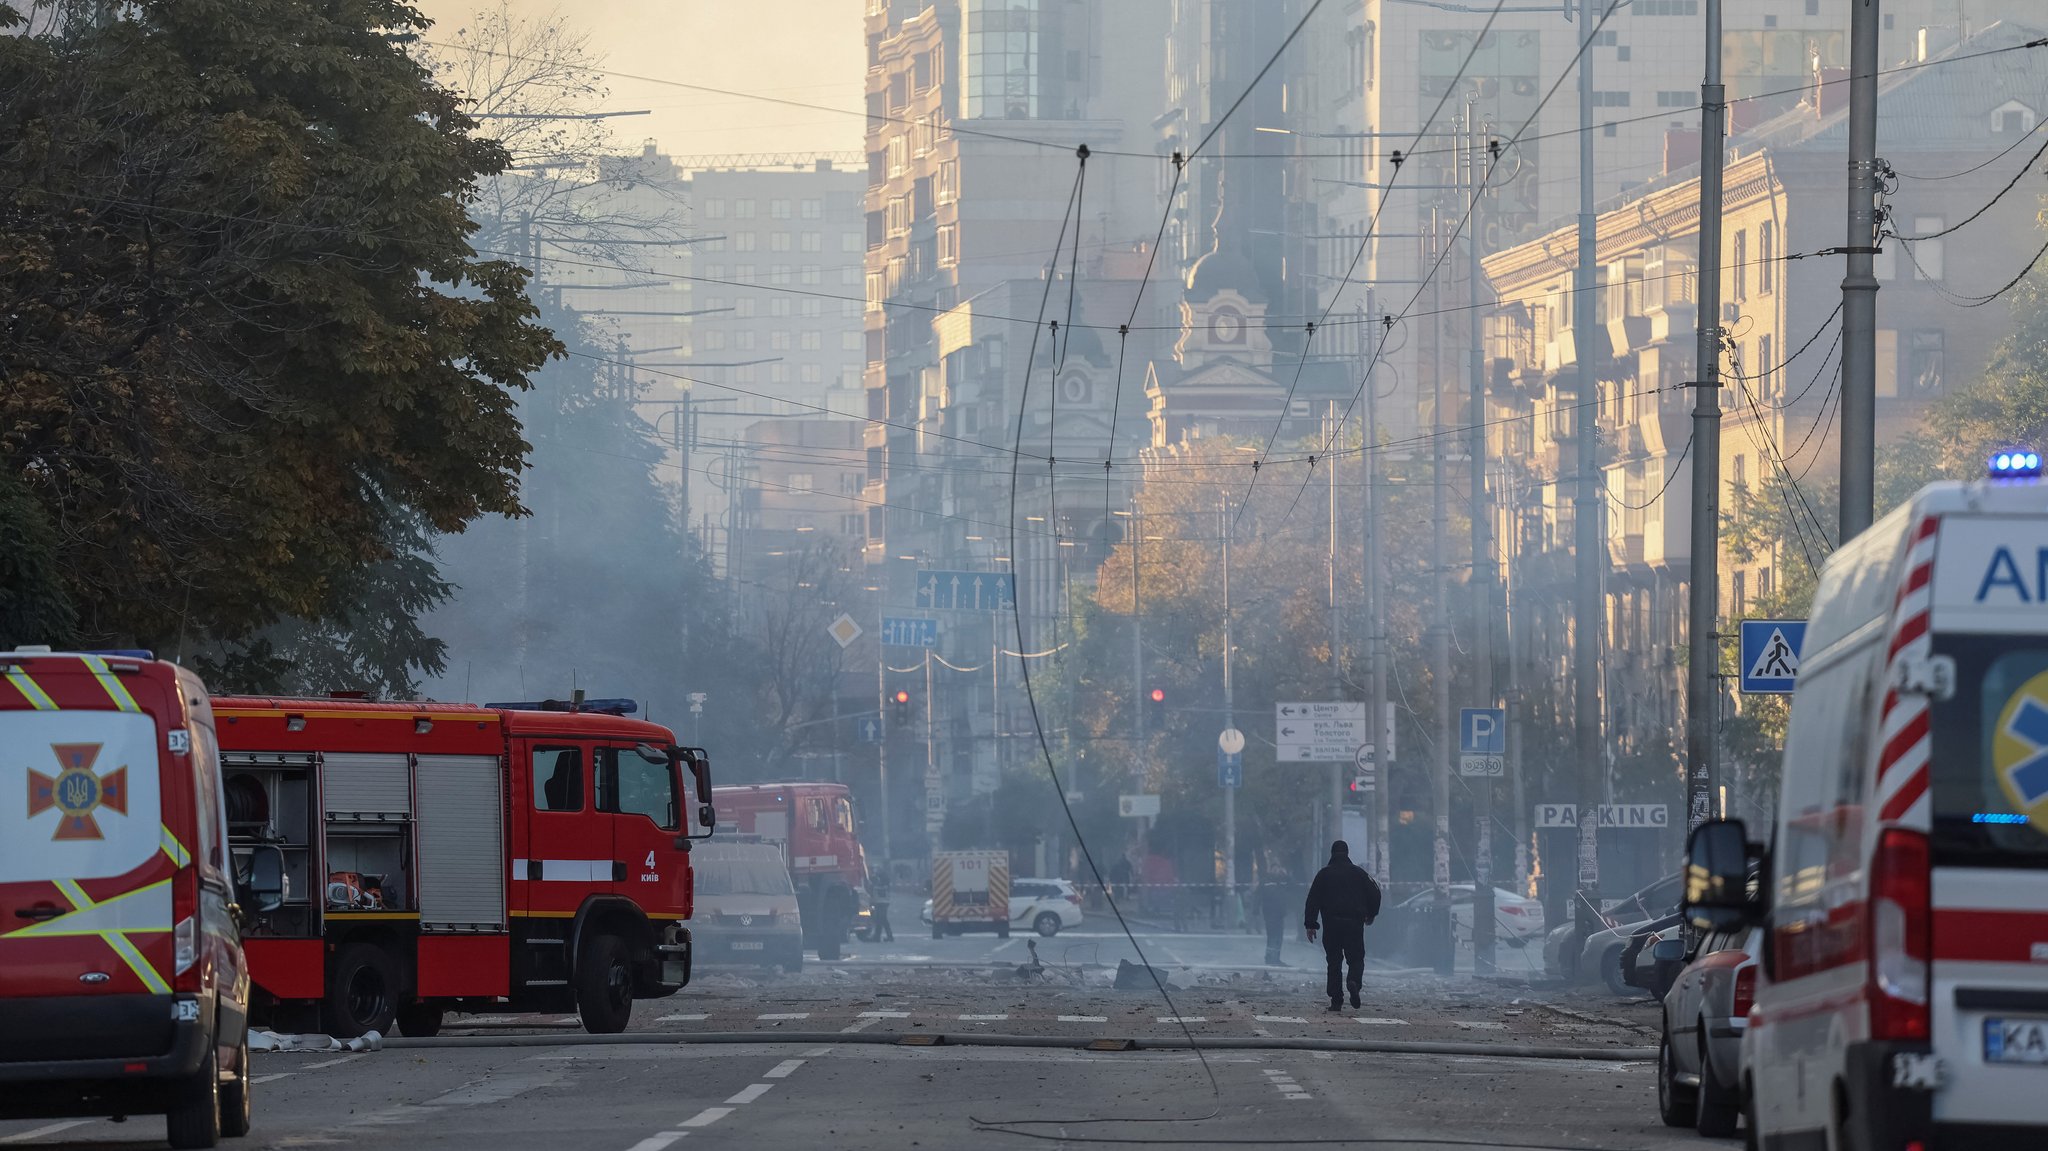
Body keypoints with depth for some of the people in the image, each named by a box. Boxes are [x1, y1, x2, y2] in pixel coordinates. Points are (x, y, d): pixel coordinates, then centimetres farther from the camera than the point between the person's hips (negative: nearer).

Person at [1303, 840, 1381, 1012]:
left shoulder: (1324, 874, 6)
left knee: (1334, 962, 7)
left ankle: (1336, 1001, 2)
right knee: (1356, 959, 5)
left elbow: (1313, 900, 1)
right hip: (1354, 923, 0)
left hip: (1331, 924, 0)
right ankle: (1354, 981, -27)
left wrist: (1310, 925, 2)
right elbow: (1374, 893, 6)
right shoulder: (1358, 873, 6)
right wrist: (1371, 914, 22)